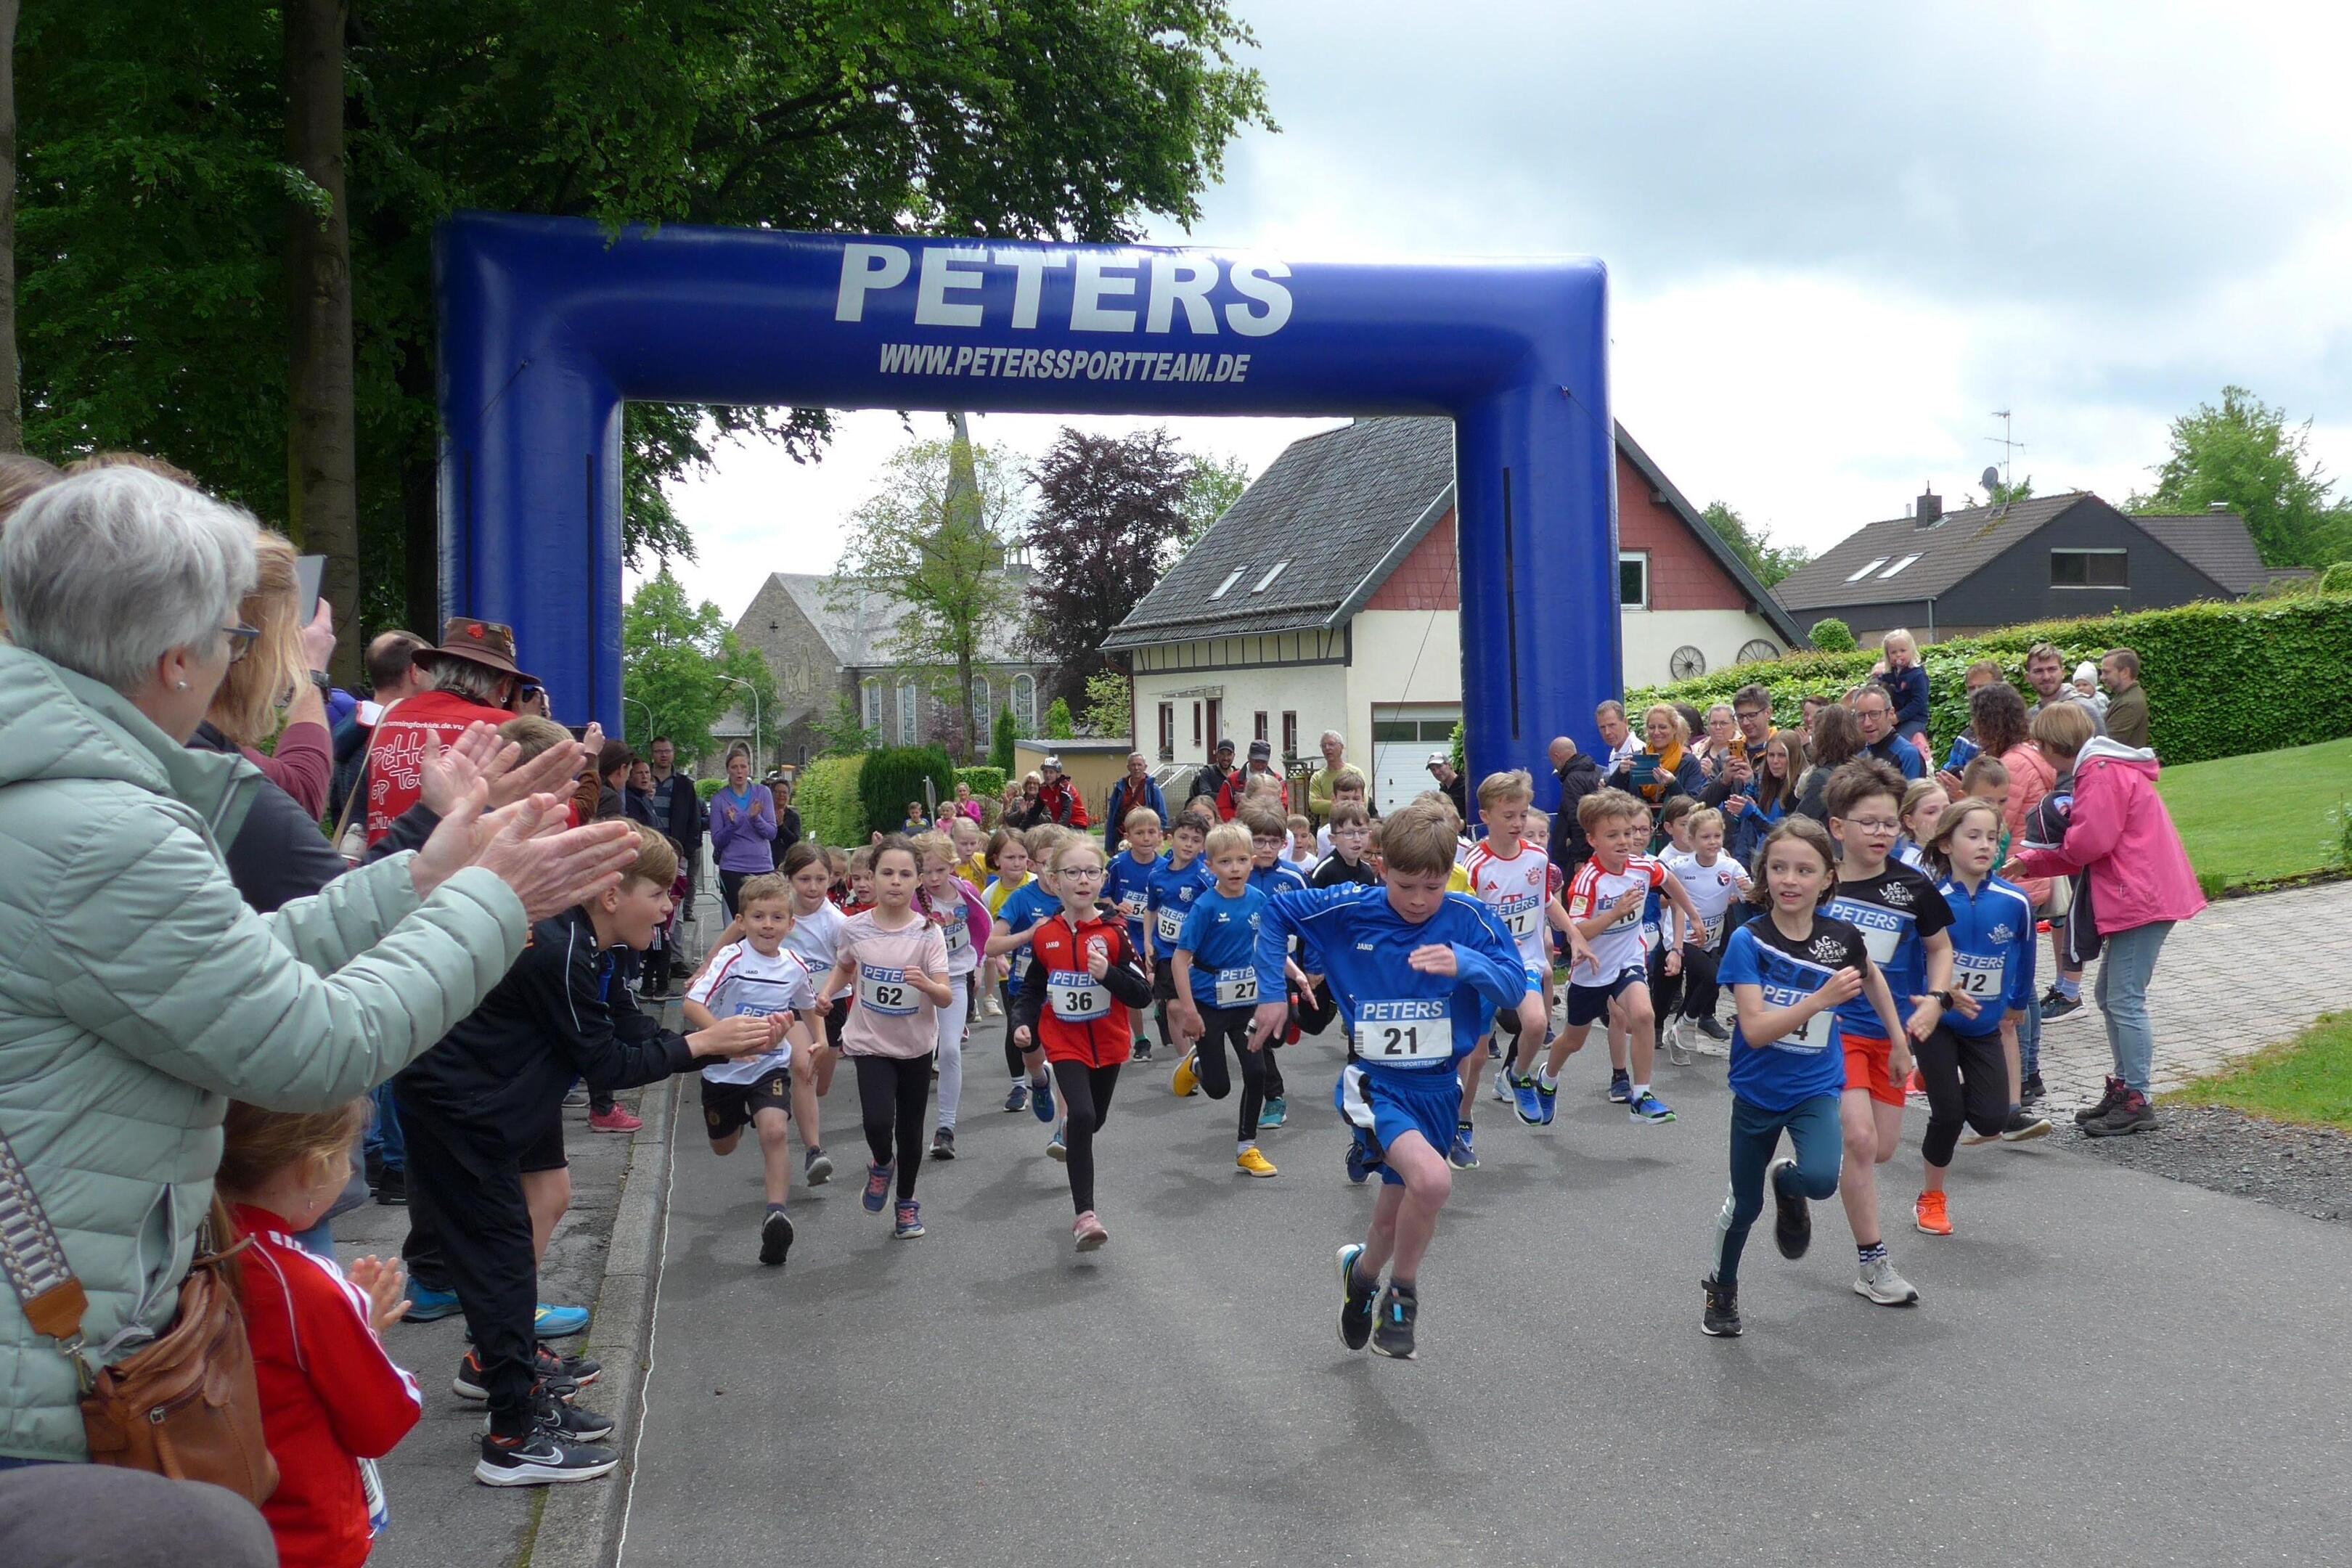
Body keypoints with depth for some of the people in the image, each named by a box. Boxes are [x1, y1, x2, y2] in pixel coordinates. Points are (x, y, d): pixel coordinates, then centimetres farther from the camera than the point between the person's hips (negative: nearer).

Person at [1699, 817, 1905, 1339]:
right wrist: (1821, 999, -33)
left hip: (1816, 1087, 1)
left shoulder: (1842, 938, -10)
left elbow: (1872, 978, 14)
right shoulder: (1748, 941, -17)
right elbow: (1754, 1030, -24)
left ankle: (1786, 1181, 12)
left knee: (1820, 1179, -26)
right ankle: (1720, 1288, 41)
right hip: (1757, 1092, -1)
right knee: (1744, 1203, 13)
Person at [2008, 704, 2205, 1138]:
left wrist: (2059, 830, -2)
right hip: (2138, 898, 11)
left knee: (2124, 1001, -7)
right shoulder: (2100, 769, 18)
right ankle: (2123, 1088, 24)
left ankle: (2137, 1102, -2)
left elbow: (2090, 842, -23)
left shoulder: (2102, 773, -15)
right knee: (2110, 996, 16)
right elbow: (2081, 849, 19)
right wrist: (2028, 862, 12)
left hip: (2141, 900, -11)